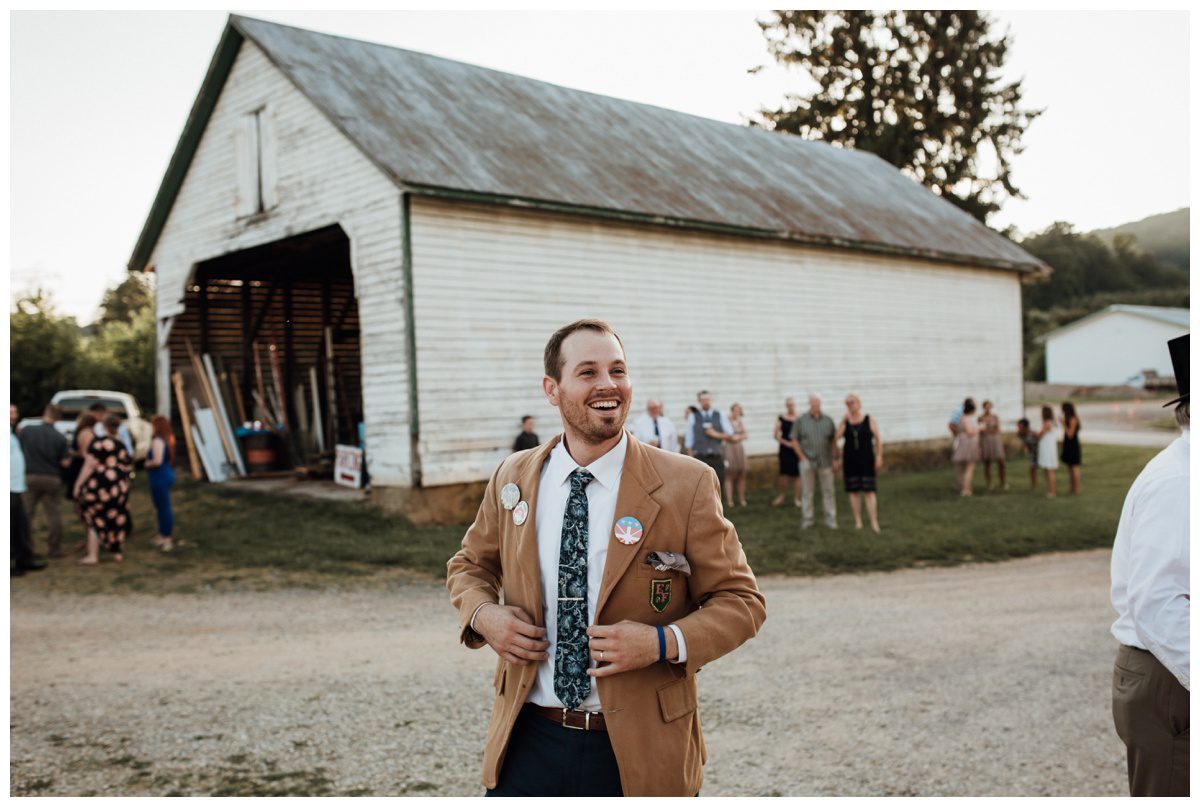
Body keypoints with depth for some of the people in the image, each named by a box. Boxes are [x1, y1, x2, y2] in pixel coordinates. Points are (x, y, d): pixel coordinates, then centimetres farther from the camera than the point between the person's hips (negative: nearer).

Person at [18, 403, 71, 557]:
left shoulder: (25, 431, -7)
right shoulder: (60, 438, -12)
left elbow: (19, 451, 4)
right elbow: (65, 462, -10)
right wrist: (68, 453, 10)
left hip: (29, 477, 1)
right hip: (52, 479, -1)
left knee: (26, 514, 9)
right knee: (54, 515, 7)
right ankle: (54, 549, 9)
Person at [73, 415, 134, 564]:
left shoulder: (98, 443, -11)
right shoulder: (122, 445, 8)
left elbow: (89, 466, -13)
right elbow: (128, 466, 14)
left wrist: (78, 484, -8)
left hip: (99, 485, -5)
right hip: (120, 485, 6)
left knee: (95, 520, 3)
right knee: (117, 519, 15)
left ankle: (92, 556, 2)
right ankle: (117, 552, 20)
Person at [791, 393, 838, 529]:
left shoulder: (828, 420, 4)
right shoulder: (801, 420, 0)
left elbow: (833, 440, 8)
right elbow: (794, 441, 1)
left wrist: (834, 458, 3)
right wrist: (802, 457, -6)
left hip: (825, 462, 1)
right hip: (807, 462, -1)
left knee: (828, 491, 4)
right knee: (806, 492, 5)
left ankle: (831, 519, 12)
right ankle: (806, 519, 14)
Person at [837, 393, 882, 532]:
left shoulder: (869, 421, -1)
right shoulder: (844, 422, 5)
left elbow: (878, 440, -1)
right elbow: (836, 438, -10)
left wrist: (879, 457, -10)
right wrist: (843, 421, -12)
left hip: (866, 460, -2)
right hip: (850, 461, 2)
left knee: (869, 491, -7)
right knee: (853, 491, 4)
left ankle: (874, 523, -10)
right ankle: (858, 522, 12)